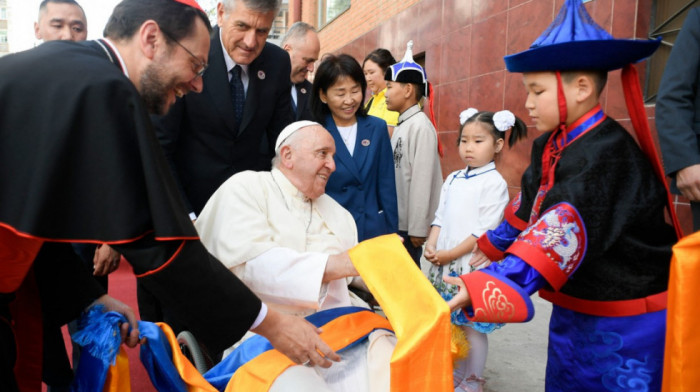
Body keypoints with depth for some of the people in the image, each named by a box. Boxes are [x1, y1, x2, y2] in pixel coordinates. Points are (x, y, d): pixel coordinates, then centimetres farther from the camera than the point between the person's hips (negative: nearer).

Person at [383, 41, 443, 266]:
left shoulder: (420, 126, -14)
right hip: (396, 220, 8)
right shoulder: (401, 125, 10)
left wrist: (418, 228, -17)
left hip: (410, 224, -8)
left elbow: (422, 181, -18)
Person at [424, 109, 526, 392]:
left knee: (472, 326, 4)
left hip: (472, 266, -6)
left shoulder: (494, 183, -10)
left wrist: (451, 254, -16)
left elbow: (485, 230, -15)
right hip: (444, 265, 6)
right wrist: (431, 246, -5)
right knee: (449, 323, 16)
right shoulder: (452, 179, 10)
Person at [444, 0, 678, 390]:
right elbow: (529, 205, 15)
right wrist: (493, 244, 26)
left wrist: (490, 285, -46)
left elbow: (563, 230, -38)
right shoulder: (549, 146, 1)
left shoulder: (608, 153, -26)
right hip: (573, 309, 8)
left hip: (625, 322, -8)